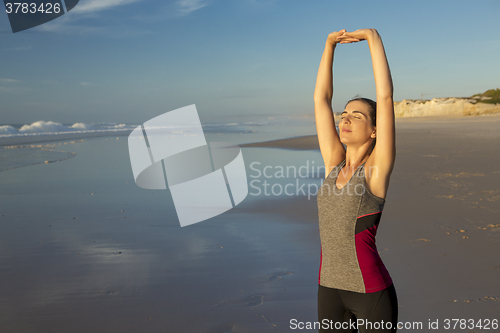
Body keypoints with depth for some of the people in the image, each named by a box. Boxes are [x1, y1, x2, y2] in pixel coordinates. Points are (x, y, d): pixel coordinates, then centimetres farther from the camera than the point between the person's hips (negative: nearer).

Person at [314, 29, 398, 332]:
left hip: (372, 293, -5)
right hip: (330, 288, 5)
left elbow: (386, 96, -16)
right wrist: (330, 45, 5)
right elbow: (321, 99, 5)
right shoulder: (334, 162, 3)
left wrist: (373, 37, -9)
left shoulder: (377, 168, -10)